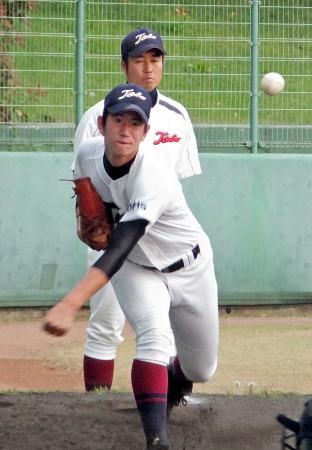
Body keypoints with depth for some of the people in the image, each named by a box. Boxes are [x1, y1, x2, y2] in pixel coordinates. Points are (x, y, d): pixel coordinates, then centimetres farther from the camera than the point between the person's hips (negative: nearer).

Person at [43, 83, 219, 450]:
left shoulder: (153, 178, -38)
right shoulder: (88, 154, -17)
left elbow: (116, 251, -49)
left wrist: (69, 305, -60)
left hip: (187, 267, -3)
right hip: (136, 269, 3)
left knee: (200, 371, 9)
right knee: (153, 334, -28)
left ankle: (171, 379, 47)